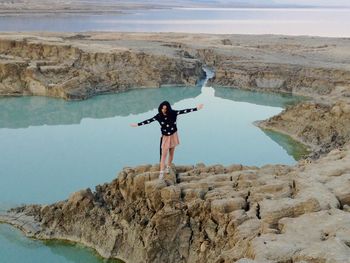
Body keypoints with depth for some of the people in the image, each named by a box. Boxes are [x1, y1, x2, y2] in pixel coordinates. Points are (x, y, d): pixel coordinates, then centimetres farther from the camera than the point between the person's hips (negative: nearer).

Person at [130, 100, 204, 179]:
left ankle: (168, 167, 32)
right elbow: (149, 120, -9)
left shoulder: (173, 113, -14)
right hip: (165, 137, -1)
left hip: (173, 135, 1)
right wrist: (137, 124, -11)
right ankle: (161, 172, -5)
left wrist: (196, 108, -16)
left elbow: (184, 111, -14)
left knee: (171, 153, 12)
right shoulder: (159, 116, -13)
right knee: (163, 154, -5)